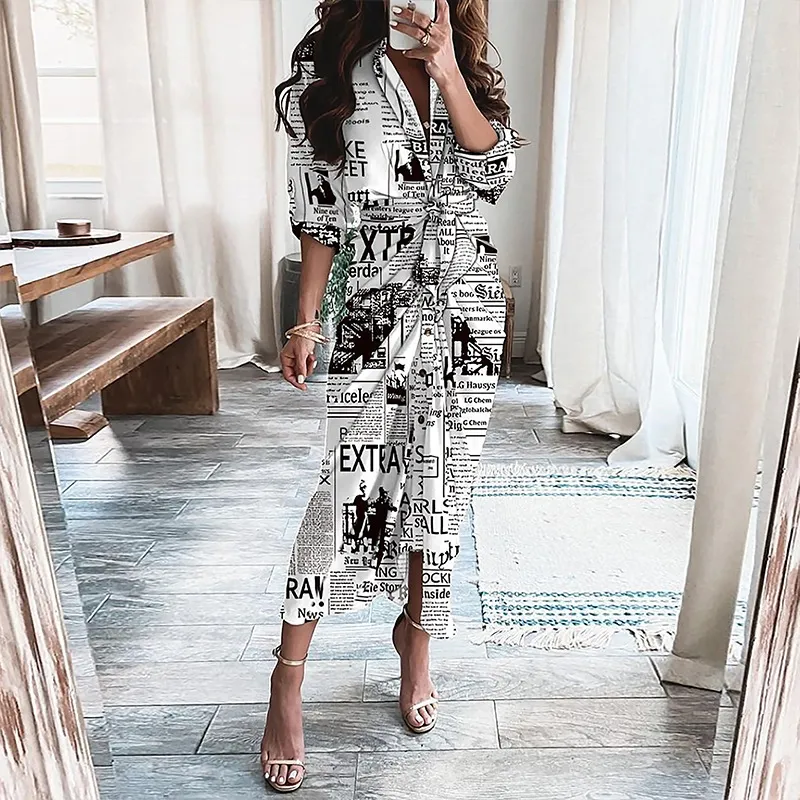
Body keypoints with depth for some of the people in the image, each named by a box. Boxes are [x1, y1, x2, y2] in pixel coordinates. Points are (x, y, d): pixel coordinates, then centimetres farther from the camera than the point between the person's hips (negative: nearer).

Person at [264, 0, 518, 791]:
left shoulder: (473, 77, 12)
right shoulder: (331, 72, 4)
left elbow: (493, 169, -7)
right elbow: (320, 213, 2)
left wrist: (447, 73, -19)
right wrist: (306, 320, -2)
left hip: (467, 311, 3)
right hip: (377, 312, -3)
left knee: (439, 488, 8)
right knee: (346, 489, -7)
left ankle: (415, 636, 31)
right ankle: (288, 680, 9)